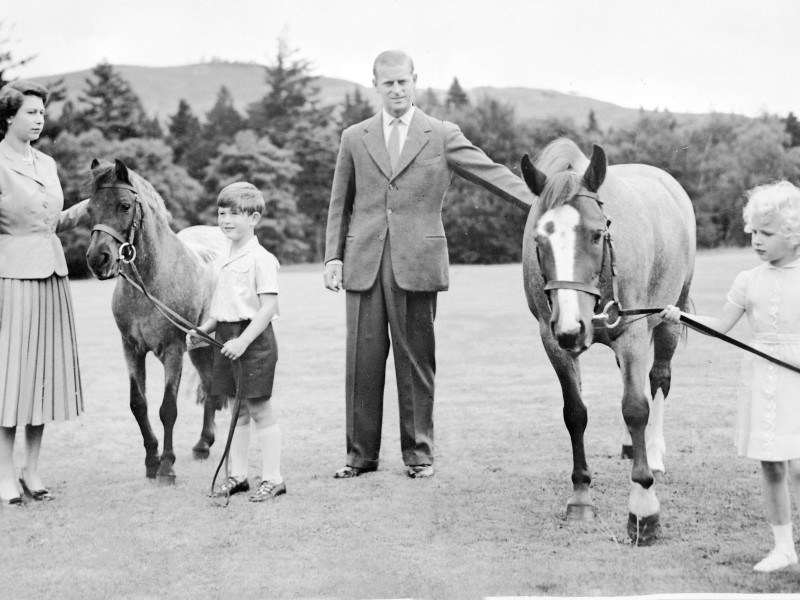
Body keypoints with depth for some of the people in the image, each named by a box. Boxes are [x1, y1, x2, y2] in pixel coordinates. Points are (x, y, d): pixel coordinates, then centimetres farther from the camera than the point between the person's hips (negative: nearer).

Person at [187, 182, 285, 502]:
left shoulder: (261, 259, -13)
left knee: (259, 408, -3)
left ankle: (272, 478, 5)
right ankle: (238, 475, 21)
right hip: (227, 337, 8)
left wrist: (243, 340, -23)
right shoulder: (225, 259, 13)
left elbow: (268, 307, -18)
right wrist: (202, 329, 7)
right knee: (237, 409, 13)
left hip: (253, 338, -8)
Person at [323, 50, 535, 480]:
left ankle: (418, 452, 13)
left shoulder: (443, 137, 5)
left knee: (416, 359, 3)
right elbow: (340, 204, 16)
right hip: (363, 263, 2)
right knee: (363, 360, 4)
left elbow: (492, 173, 0)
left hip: (416, 263, -2)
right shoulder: (354, 138, 12)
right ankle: (361, 453, 13)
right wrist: (333, 256, 7)